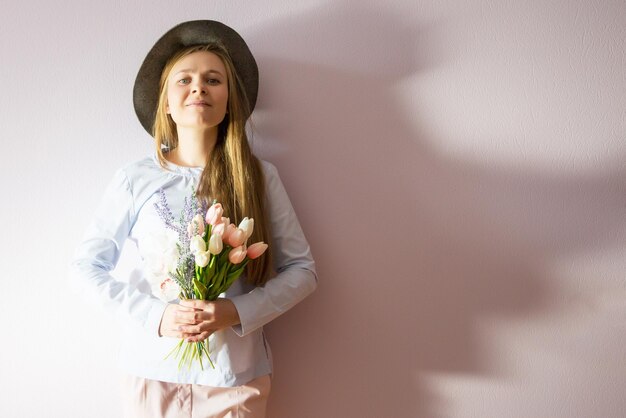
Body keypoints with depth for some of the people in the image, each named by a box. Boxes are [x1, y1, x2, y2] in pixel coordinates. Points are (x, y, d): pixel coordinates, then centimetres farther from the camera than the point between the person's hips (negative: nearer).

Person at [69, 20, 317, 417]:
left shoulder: (260, 176, -4)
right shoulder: (135, 178, -3)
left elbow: (303, 269, -2)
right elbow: (86, 265, 1)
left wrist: (236, 312, -17)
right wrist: (154, 315, -13)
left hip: (236, 374, 0)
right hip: (153, 369, 0)